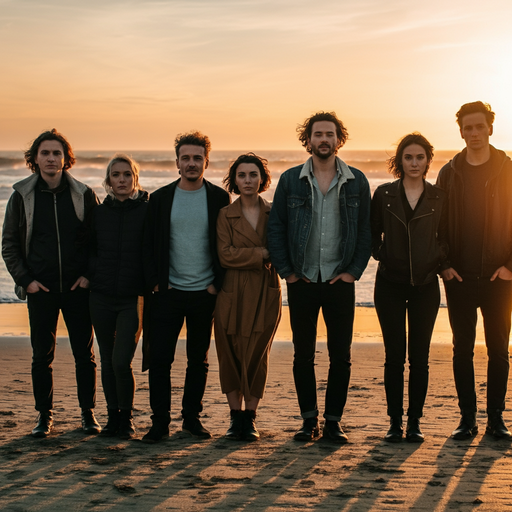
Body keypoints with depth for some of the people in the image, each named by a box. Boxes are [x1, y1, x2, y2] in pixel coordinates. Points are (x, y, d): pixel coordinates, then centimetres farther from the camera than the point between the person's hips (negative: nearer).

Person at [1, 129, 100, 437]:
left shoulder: (83, 195, 1)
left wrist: (90, 275, -3)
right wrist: (25, 280, -3)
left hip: (77, 287, 0)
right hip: (41, 288, 0)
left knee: (85, 354, 4)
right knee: (42, 355, 5)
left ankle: (88, 413, 17)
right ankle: (44, 415, 16)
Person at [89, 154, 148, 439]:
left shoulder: (148, 210, -3)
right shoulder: (99, 212, 7)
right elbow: (88, 249, 18)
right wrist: (94, 273, 4)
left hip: (133, 298, -3)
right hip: (102, 297, 3)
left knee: (121, 361, -12)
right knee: (107, 361, 9)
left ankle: (127, 418, 7)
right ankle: (113, 417, 22)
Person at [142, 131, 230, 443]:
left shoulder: (219, 198, 2)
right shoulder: (161, 198, 4)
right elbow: (149, 244, 6)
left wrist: (217, 283, -5)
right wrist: (154, 282, -3)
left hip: (205, 293, 0)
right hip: (167, 292, 0)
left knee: (199, 361, 9)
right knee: (160, 359, -2)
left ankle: (192, 417, 22)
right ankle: (160, 422, 7)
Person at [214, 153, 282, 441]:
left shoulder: (273, 213, 7)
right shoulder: (226, 215, 3)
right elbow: (225, 255, -7)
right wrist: (262, 253, -13)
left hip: (266, 293, 0)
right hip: (234, 294, 0)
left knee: (257, 355, -1)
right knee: (231, 355, 1)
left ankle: (250, 418, 10)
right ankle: (236, 417, 14)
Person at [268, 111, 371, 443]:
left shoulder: (357, 182, 4)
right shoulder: (291, 180, 4)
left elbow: (366, 229, 6)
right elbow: (275, 227, 4)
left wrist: (354, 270, -3)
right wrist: (286, 271, -3)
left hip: (340, 281, 0)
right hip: (302, 281, 0)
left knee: (341, 356, 2)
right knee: (303, 355, 5)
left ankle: (333, 421, 12)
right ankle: (309, 419, 16)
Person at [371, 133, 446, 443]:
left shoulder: (439, 197, 4)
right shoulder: (384, 194, 3)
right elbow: (372, 234, 12)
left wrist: (440, 260, -2)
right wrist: (382, 255, -2)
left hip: (425, 286, 0)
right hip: (390, 284, 0)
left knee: (420, 357, 2)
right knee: (394, 357, 2)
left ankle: (415, 422, 11)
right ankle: (395, 422, 10)